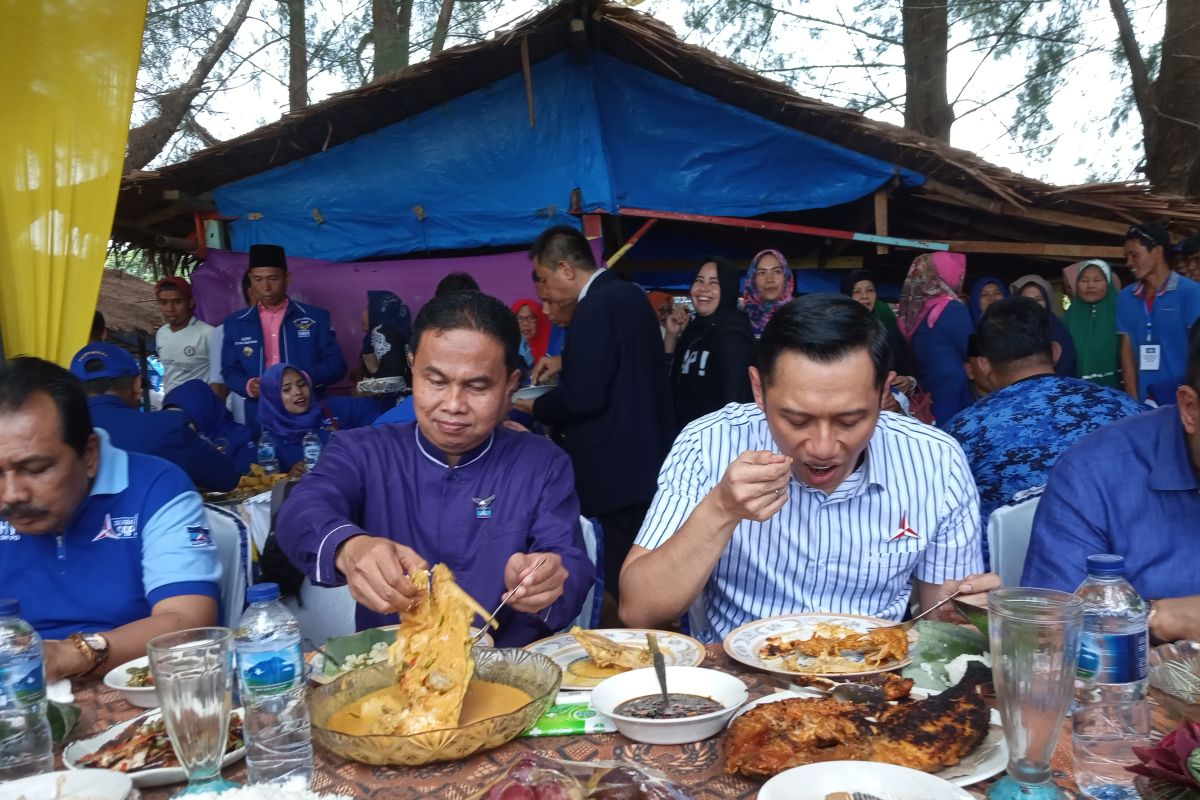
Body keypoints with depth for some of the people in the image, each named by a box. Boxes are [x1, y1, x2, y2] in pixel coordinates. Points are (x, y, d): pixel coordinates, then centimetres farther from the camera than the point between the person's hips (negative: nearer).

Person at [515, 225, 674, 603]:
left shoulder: (596, 307, -19)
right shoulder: (628, 294, 10)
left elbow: (583, 396, -24)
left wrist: (537, 407, -7)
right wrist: (565, 363, 14)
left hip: (620, 463, -10)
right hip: (645, 454, 10)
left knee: (622, 580, 1)